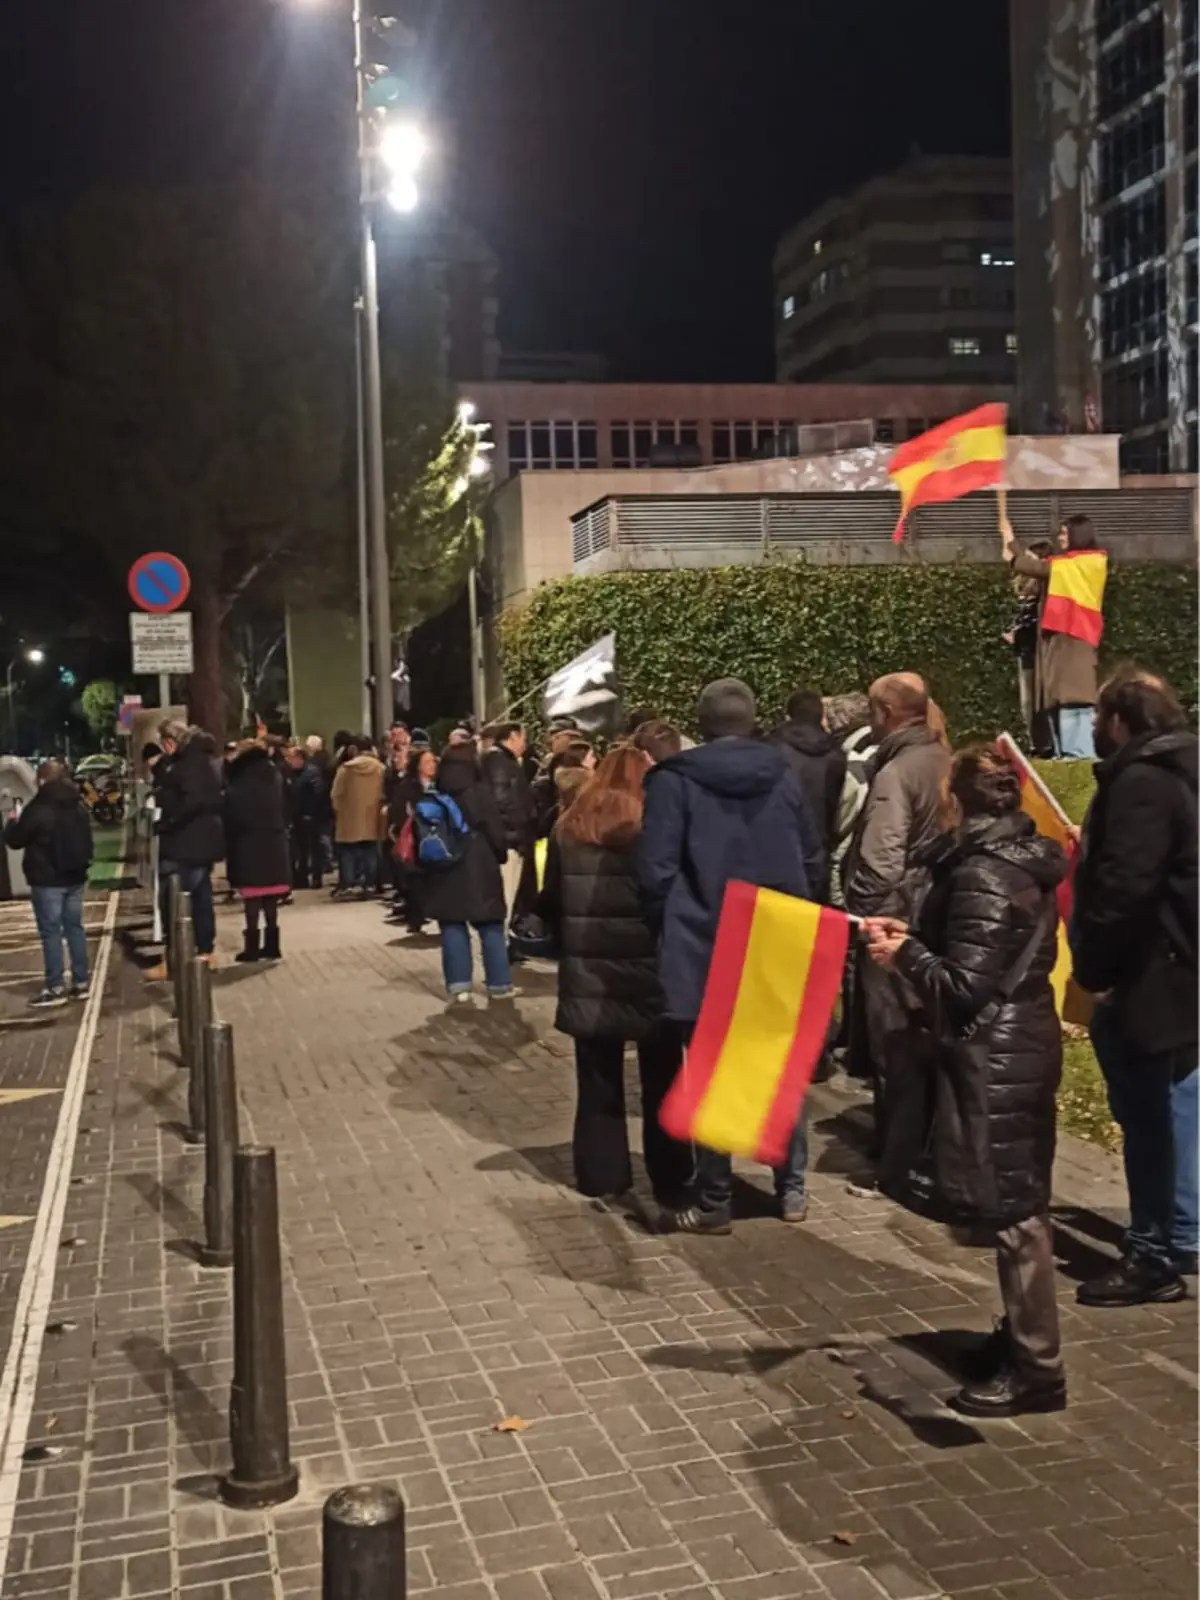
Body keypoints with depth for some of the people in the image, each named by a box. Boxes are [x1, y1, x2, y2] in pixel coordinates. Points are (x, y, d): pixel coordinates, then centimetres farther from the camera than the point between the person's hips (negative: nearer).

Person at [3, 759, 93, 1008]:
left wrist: (12, 822, 12)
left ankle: (55, 989, -2)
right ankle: (80, 983, 12)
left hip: (47, 880, -7)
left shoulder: (37, 809, -15)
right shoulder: (78, 806, 8)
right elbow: (86, 841, 19)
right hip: (75, 877, 7)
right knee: (74, 927, 11)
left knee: (50, 932, -3)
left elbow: (15, 840, -5)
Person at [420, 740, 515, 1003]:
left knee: (452, 928, 5)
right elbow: (496, 830, -5)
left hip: (443, 869, 2)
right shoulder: (480, 792, -7)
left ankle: (459, 986, 0)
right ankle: (499, 984, 9)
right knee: (490, 928, 6)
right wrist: (501, 854, 10)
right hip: (479, 868, -2)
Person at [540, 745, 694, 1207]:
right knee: (661, 1079, 8)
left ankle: (600, 1171, 17)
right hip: (653, 972, -2)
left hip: (588, 973, 3)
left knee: (598, 1077, 13)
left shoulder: (569, 830, 2)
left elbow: (550, 903, 7)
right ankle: (670, 1179, 13)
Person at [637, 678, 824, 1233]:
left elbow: (656, 872, -11)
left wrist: (669, 931, 4)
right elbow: (813, 864, 6)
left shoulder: (674, 780, -8)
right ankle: (792, 1189, 20)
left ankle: (713, 1202, 11)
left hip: (705, 949, -3)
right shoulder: (782, 776, 3)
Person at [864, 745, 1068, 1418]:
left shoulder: (981, 876, -20)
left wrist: (905, 955, -6)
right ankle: (1024, 1333, 31)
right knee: (1022, 1203, 18)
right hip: (1026, 1046, 10)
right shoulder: (1027, 864, 9)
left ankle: (1037, 1369, 8)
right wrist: (917, 936, 11)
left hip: (994, 1060, -10)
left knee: (1013, 1210, -1)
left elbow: (963, 987, -20)